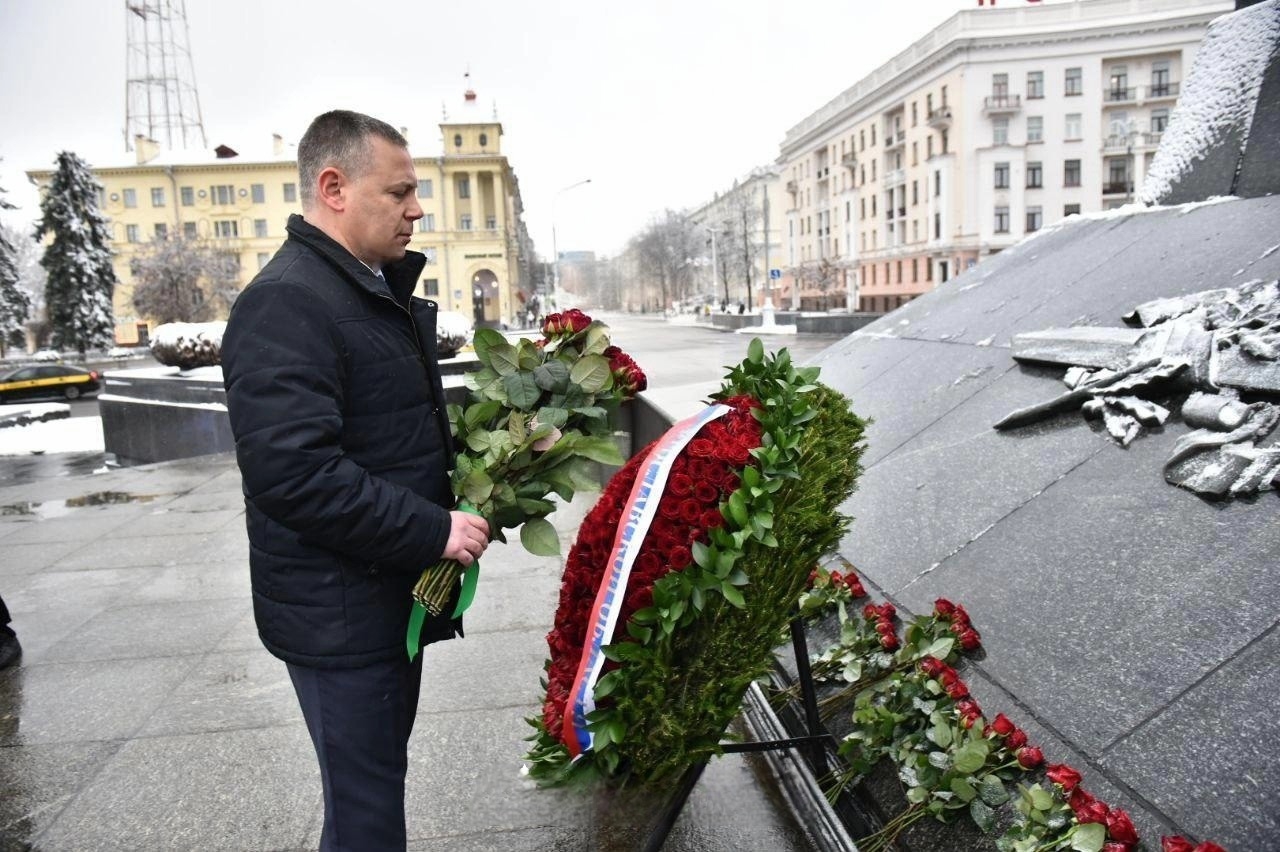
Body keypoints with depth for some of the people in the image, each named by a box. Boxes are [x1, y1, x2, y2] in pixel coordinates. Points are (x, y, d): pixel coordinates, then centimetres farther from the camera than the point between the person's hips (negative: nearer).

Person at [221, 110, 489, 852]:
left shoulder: (383, 293, 13)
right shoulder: (286, 301, -19)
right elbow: (294, 472, -27)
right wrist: (433, 531, -23)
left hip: (393, 592, 9)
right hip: (339, 612, -9)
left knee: (381, 777, 23)